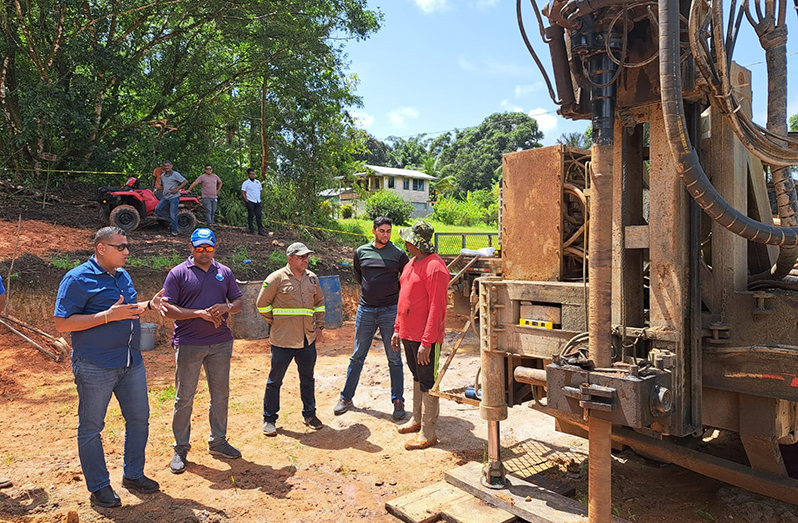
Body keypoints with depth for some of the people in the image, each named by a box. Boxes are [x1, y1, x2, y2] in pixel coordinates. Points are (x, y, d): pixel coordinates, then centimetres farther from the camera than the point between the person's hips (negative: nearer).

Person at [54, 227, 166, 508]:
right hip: (95, 366, -7)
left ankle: (133, 474, 31)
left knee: (139, 419, 14)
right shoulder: (77, 279, -13)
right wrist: (108, 316, -25)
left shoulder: (123, 276, 10)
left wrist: (149, 305, 2)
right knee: (91, 427, 7)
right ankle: (99, 487, 23)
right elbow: (62, 324, -17)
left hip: (131, 363, 7)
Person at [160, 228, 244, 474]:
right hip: (188, 343, -3)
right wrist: (200, 313, -17)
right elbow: (168, 309, -7)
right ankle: (180, 449, 19)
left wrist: (226, 308, -10)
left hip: (221, 343, 4)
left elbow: (238, 302, 13)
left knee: (220, 395, 12)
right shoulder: (178, 273, -2)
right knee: (184, 398, 5)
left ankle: (218, 442, 27)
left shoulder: (225, 272, 10)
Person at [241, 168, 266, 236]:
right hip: (250, 202, -4)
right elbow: (243, 192, -4)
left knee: (259, 216, 0)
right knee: (251, 216, 1)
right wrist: (246, 200, -12)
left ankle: (260, 230, -1)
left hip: (258, 202, 4)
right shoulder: (246, 183, -2)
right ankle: (251, 230, 7)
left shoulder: (258, 182, 13)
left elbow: (260, 190, 20)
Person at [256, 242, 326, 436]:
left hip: (308, 339, 5)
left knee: (308, 379, 15)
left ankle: (309, 414, 30)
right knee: (275, 380, 7)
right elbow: (262, 304, -2)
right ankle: (269, 419, 21)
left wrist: (319, 326, 13)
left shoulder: (312, 278, 8)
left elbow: (319, 303, 19)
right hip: (283, 340, -5)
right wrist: (276, 321, 2)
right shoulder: (277, 278, -8)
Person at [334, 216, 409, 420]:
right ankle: (346, 398, 22)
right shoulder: (361, 252, 5)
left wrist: (392, 293, 6)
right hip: (365, 309, 2)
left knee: (394, 359, 5)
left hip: (390, 311, -2)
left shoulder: (398, 254, -2)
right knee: (357, 357, 10)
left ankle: (398, 401, 15)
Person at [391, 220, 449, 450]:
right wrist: (397, 330, 17)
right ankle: (416, 419, 36)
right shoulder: (411, 264, 12)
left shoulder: (434, 267, -19)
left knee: (428, 382, 1)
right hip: (408, 334, 9)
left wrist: (427, 342, -24)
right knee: (417, 377, 21)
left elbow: (436, 307, -22)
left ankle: (428, 433, 11)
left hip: (425, 338, -9)